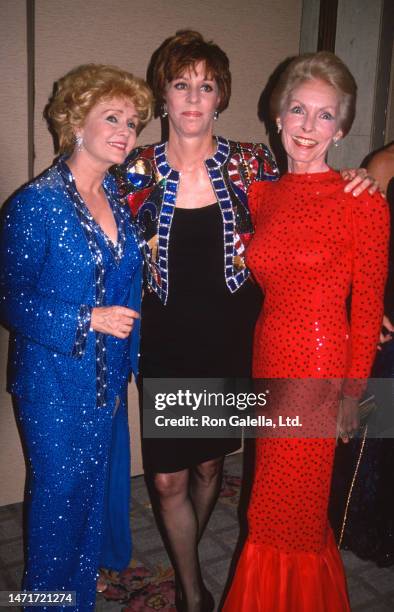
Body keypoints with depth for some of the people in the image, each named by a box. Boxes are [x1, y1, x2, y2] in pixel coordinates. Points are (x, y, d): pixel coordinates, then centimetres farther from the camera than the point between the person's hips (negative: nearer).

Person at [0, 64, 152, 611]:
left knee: (100, 478, 19)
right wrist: (87, 319, -19)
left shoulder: (119, 199, 4)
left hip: (108, 375, 6)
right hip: (54, 377, -6)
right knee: (61, 488, 9)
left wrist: (135, 352, 12)